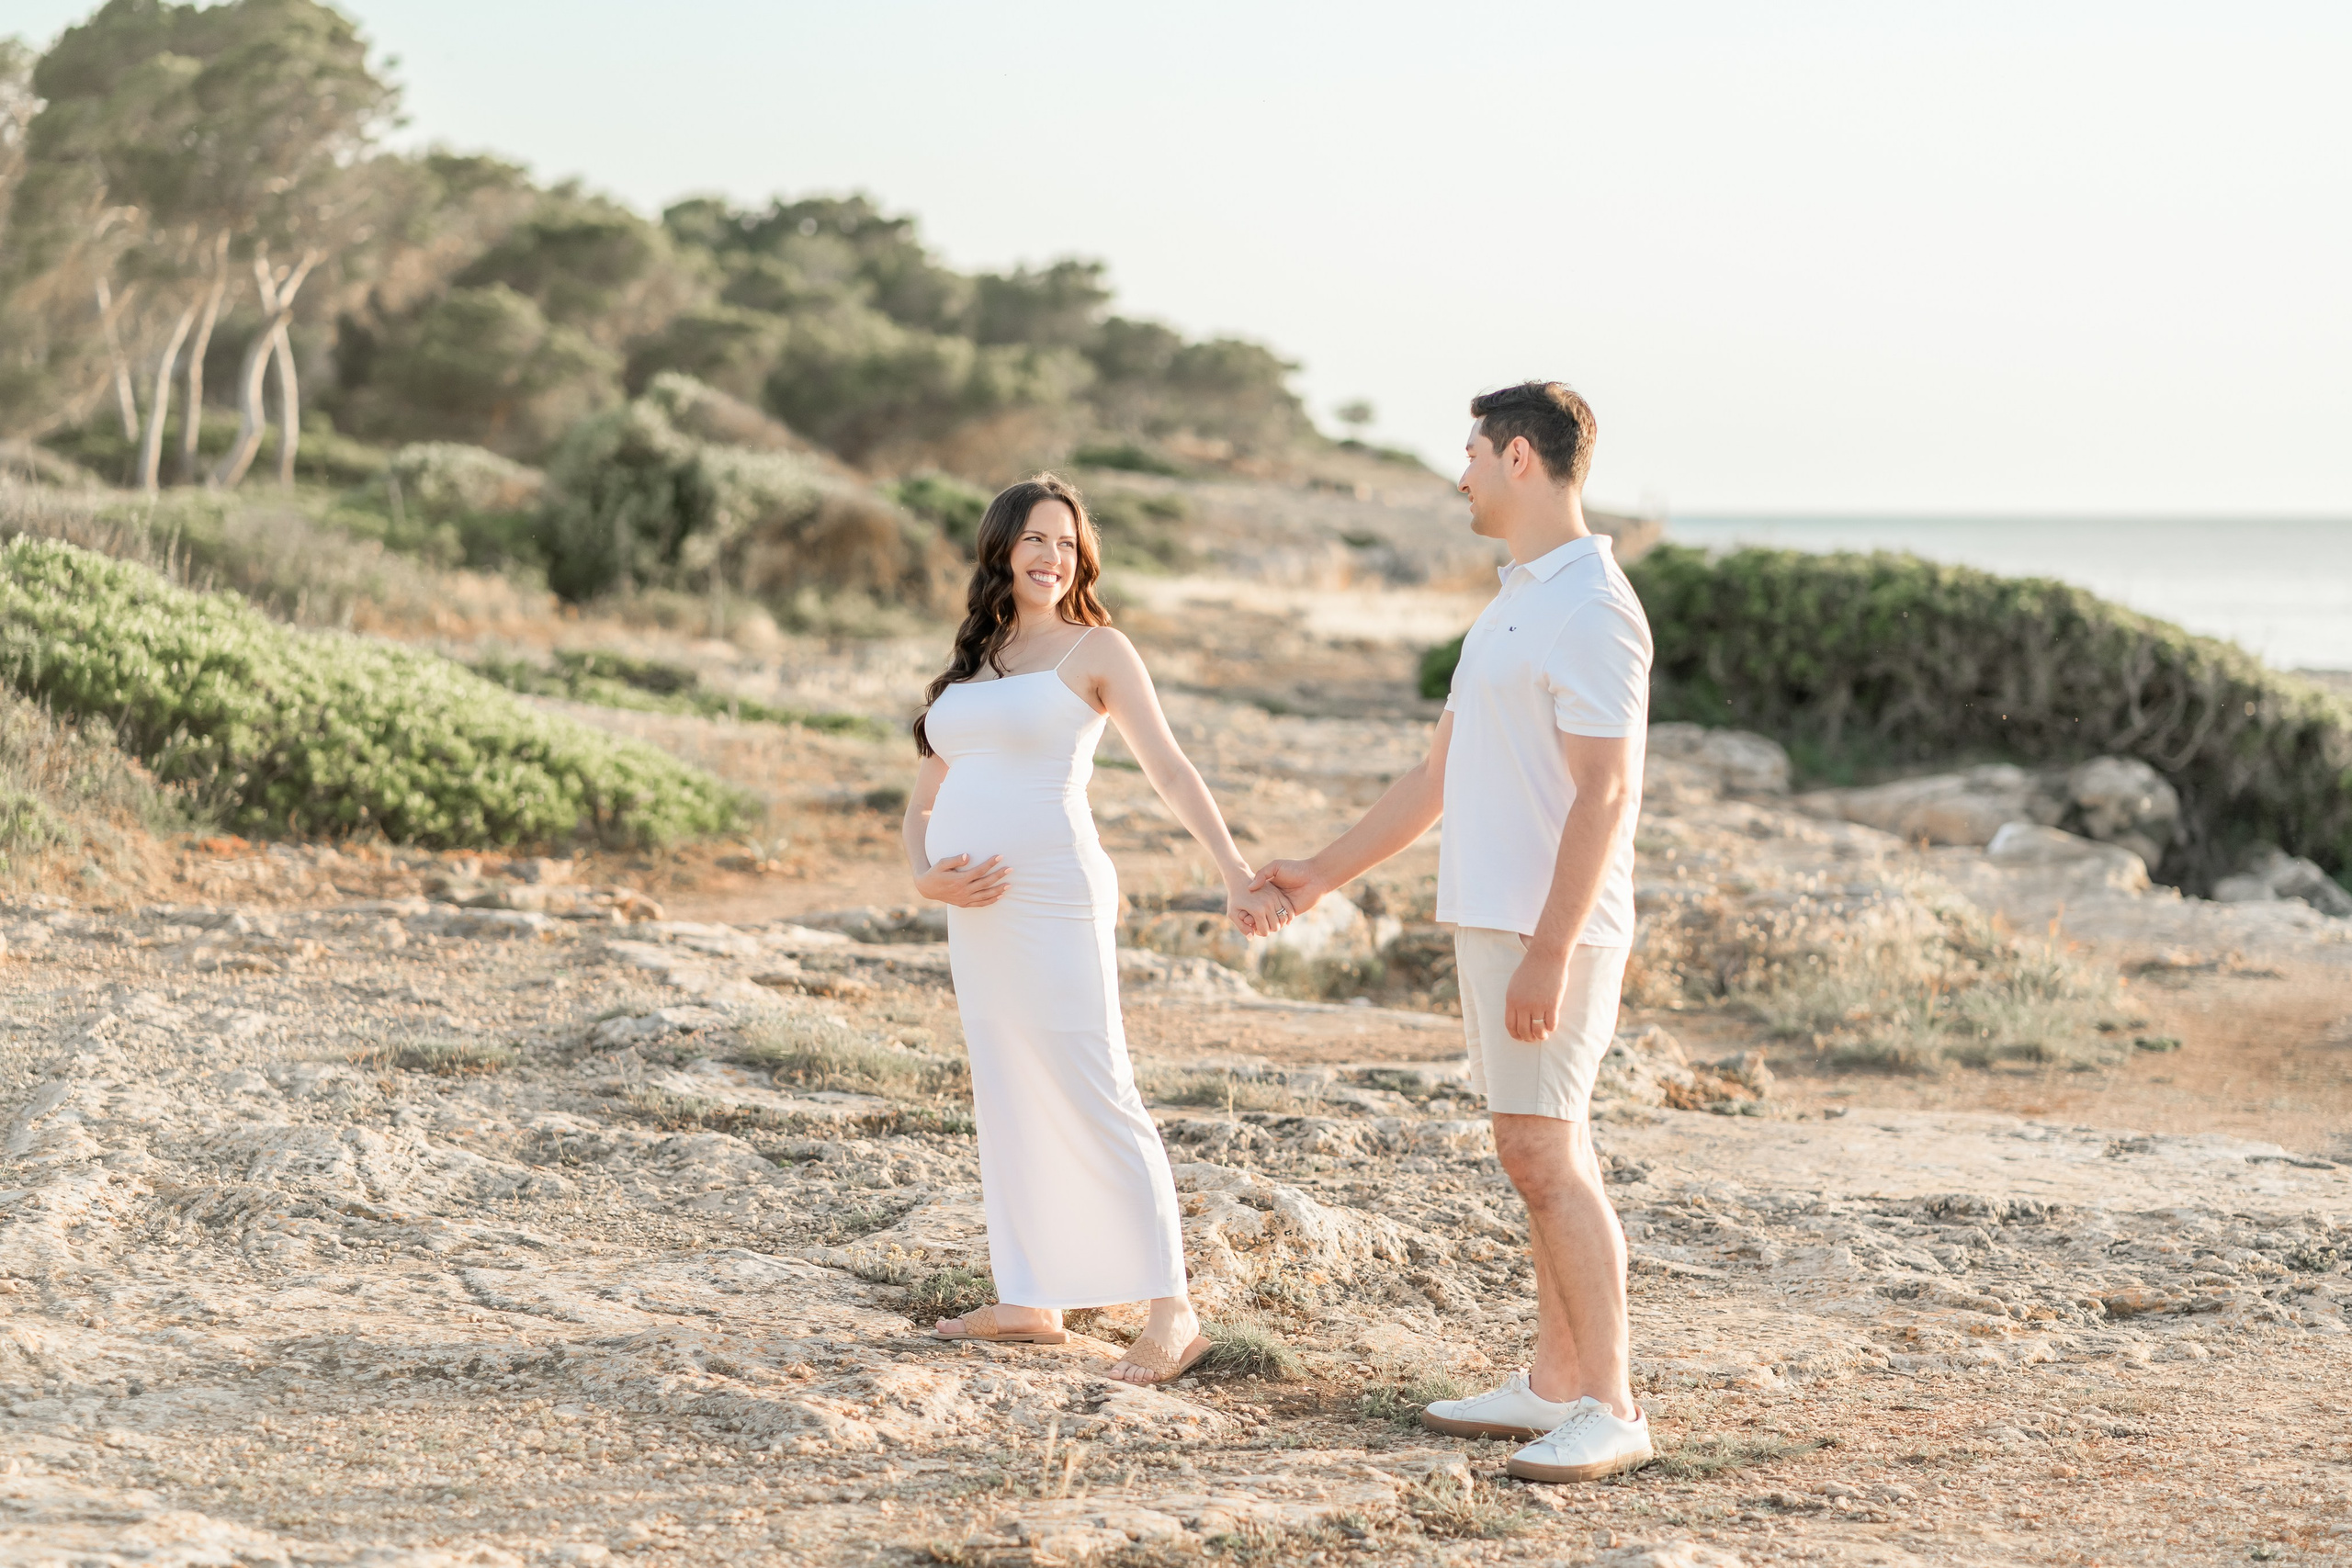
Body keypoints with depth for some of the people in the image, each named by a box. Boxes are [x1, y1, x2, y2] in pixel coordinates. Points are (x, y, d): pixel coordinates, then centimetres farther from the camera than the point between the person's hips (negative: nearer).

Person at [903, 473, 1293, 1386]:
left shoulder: (1094, 651, 0)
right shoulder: (971, 667, 17)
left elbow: (1170, 771, -9)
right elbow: (922, 804, 18)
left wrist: (1236, 874, -21)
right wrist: (926, 877, -3)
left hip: (1053, 902, -7)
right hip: (976, 912, 7)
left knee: (1095, 1099, -9)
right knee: (1004, 1103, 10)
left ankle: (1171, 1311, -8)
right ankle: (1028, 1302, 17)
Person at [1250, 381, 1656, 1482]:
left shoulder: (1592, 610, -15)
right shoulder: (1515, 605, 17)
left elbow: (1604, 793, -22)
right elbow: (1439, 775, 22)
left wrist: (1548, 953, -26)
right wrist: (1323, 874, 23)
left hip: (1548, 930, -10)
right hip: (1491, 917, 10)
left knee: (1541, 1152, -12)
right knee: (1544, 1152, 11)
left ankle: (1610, 1409, -10)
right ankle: (1556, 1385, 16)